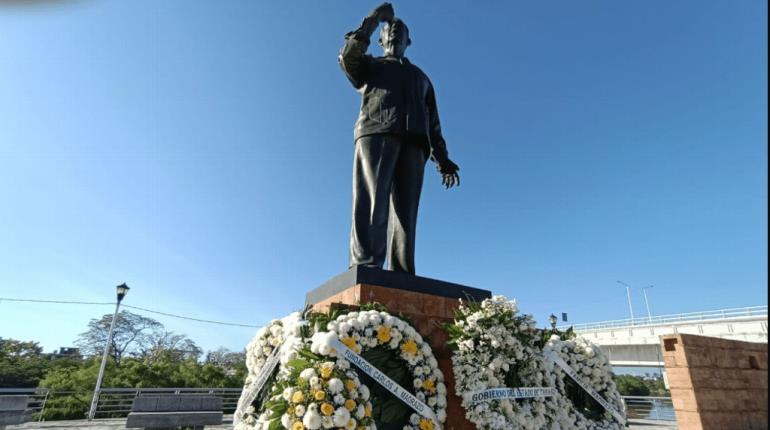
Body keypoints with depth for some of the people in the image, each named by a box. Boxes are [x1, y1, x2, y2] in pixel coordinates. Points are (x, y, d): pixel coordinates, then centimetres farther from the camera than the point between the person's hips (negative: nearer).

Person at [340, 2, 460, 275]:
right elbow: (347, 58, 8)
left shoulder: (421, 77, 39)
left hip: (413, 141, 3)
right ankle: (364, 269, -35)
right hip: (376, 132, -2)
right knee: (372, 201, -24)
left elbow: (432, 123, 26)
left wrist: (442, 159, 11)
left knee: (405, 210, -13)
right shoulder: (370, 65, 34)